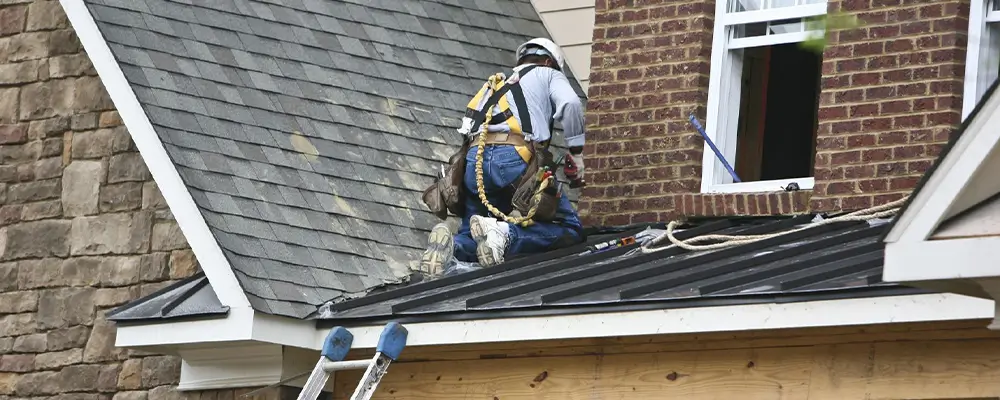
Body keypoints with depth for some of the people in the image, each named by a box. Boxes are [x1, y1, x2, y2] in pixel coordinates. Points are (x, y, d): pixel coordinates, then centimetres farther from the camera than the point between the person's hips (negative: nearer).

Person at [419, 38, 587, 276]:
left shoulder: (496, 86, 39)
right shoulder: (549, 74, 24)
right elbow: (569, 104, 1)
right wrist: (576, 152, 8)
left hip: (474, 159, 5)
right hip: (516, 157, -5)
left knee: (470, 239, 16)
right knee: (570, 230, 2)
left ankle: (451, 247, -21)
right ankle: (506, 235, -25)